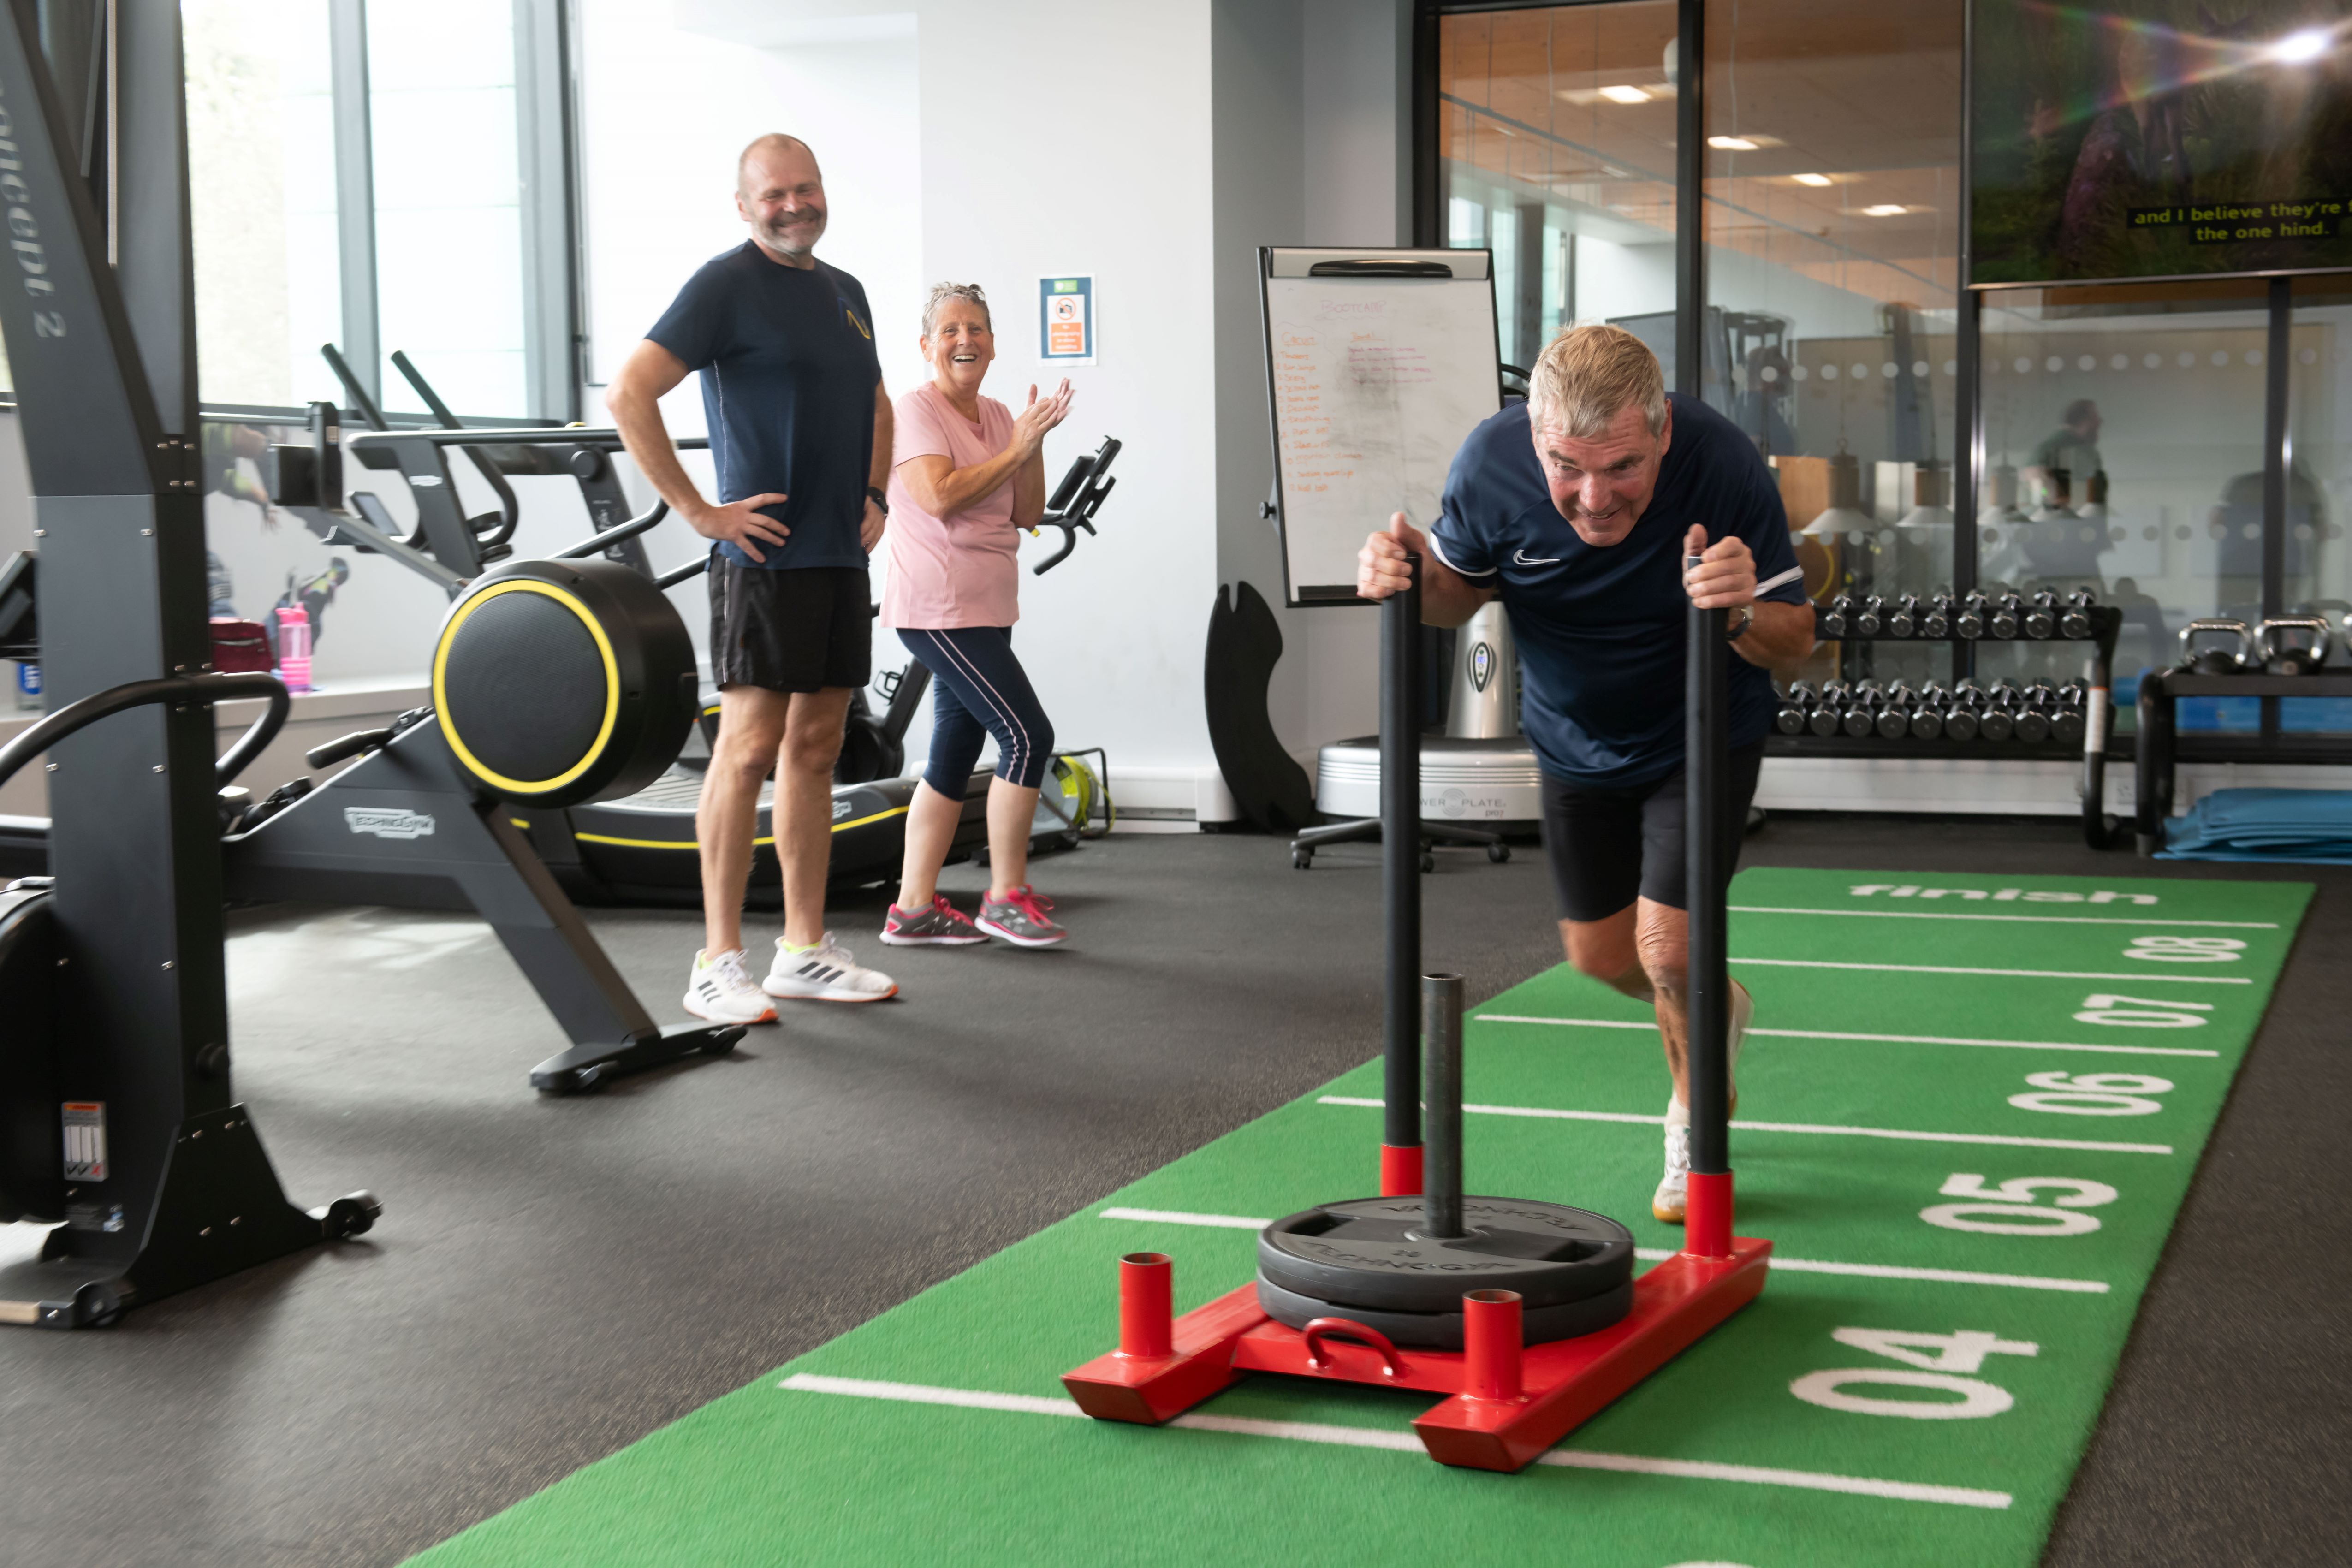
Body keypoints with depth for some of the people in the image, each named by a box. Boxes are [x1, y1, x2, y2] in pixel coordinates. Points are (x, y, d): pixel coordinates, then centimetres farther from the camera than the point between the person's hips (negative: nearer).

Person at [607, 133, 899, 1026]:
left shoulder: (845, 292, 17)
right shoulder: (728, 284, -7)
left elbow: (875, 403, 33)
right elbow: (629, 395, -15)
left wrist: (875, 494, 19)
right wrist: (696, 511, -15)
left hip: (841, 553, 8)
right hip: (765, 551, -8)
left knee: (815, 750, 10)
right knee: (750, 749, -8)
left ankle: (806, 952, 16)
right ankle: (719, 963, -2)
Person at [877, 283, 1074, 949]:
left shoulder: (996, 416, 15)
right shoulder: (916, 411, -8)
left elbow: (1027, 514, 11)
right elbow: (941, 496, -22)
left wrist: (1034, 444, -2)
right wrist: (1017, 448, -18)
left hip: (984, 611, 9)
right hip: (940, 610, -9)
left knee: (954, 756, 9)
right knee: (1027, 736, -12)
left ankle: (913, 909, 14)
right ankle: (1006, 896, -2)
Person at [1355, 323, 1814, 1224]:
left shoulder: (1722, 465, -31)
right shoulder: (1491, 463, -25)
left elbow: (1797, 643, -22)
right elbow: (1461, 589, -5)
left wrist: (1745, 614, -45)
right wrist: (1409, 578, -28)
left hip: (1700, 739, -3)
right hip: (1576, 739, 3)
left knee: (1669, 949, -12)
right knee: (1601, 955, 14)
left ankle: (1695, 1121, 19)